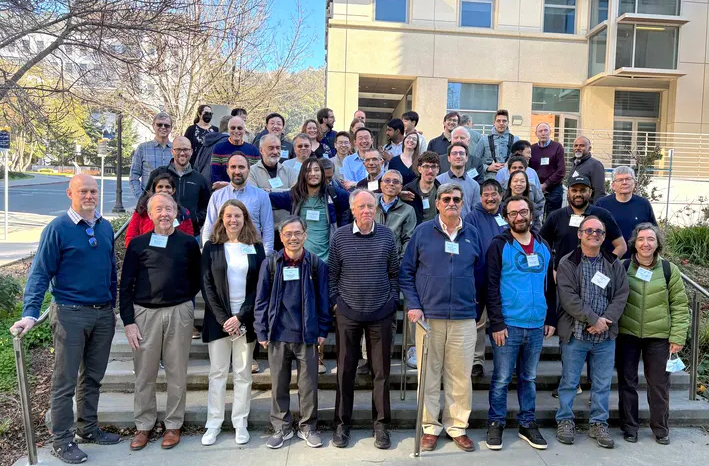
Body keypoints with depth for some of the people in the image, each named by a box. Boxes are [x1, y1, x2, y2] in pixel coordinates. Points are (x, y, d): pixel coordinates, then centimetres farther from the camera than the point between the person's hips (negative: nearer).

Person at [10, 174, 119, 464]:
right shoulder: (57, 229, -9)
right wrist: (30, 314, -18)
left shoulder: (106, 227, 7)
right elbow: (40, 274, -10)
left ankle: (88, 429, 29)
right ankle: (61, 440, 16)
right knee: (65, 380, 4)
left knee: (93, 377, 15)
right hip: (71, 314, -5)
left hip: (104, 314, 5)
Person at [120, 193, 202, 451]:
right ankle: (143, 425, 25)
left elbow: (196, 280, 12)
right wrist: (128, 321, -3)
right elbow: (126, 285, 2)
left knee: (177, 373, 8)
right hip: (145, 313, 1)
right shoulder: (138, 244, 2)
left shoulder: (188, 243, 2)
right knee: (144, 374, 9)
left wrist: (181, 300, 7)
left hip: (179, 314, 0)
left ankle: (173, 425, 22)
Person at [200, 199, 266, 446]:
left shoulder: (256, 247, 2)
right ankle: (213, 424, 16)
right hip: (218, 319, 0)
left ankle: (240, 423, 17)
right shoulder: (211, 246, 2)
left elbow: (260, 286, -2)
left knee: (243, 373, 7)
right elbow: (207, 285, -2)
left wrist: (240, 317, -11)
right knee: (217, 372, 6)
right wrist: (222, 318, -11)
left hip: (245, 319, 0)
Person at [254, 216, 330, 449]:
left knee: (308, 384, 8)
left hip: (307, 335, -1)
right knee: (279, 384, 11)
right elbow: (261, 299, 3)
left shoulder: (316, 264, 0)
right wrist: (262, 332, 0)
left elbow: (322, 299, 4)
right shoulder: (270, 264, 1)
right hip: (278, 335, 1)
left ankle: (308, 427, 25)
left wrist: (322, 330, 1)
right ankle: (282, 427, 28)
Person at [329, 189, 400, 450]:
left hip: (381, 314, 1)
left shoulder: (386, 236, 1)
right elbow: (331, 274, 4)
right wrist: (335, 301, -2)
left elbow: (394, 273, 8)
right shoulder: (340, 236, -2)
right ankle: (342, 424, 23)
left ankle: (381, 425, 22)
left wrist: (392, 301, 2)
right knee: (345, 370, 9)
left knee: (381, 371, 8)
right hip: (348, 313, 0)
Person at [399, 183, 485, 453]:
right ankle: (430, 427, 20)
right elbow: (406, 272, 1)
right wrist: (413, 305, -7)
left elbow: (480, 275, 14)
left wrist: (477, 306, 9)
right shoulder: (422, 231, 1)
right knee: (429, 375, 6)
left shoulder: (472, 235, 8)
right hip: (428, 316, -1)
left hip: (464, 318, 2)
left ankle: (457, 426, 22)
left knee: (461, 376, 7)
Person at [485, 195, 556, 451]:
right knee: (501, 378, 4)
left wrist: (551, 319, 10)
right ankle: (496, 424, 17)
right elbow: (491, 287, -10)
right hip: (508, 325, -4)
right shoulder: (499, 245, -5)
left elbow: (550, 285, 15)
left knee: (528, 378, 15)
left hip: (537, 326, 5)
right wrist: (497, 323, -15)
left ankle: (528, 424, 27)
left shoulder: (543, 247, 10)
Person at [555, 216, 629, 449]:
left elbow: (621, 295, 1)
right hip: (575, 333, -3)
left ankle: (598, 424, 26)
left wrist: (606, 321, -12)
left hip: (606, 335, 3)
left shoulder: (614, 264, 9)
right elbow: (569, 298, -12)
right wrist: (594, 319, -17)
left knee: (602, 384, 11)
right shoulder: (567, 263, -4)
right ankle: (565, 421, 21)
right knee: (569, 381, 7)